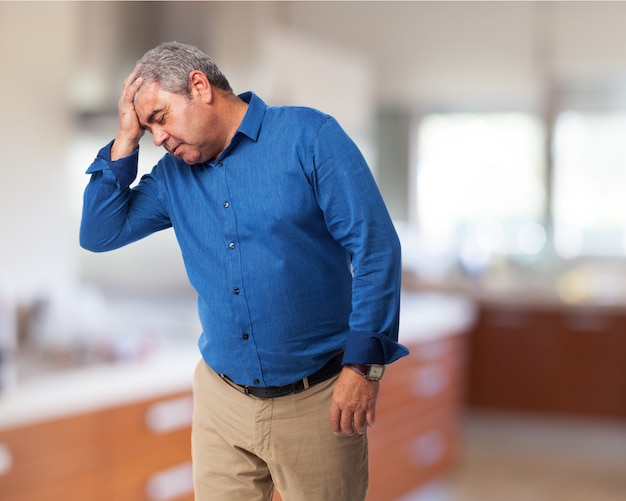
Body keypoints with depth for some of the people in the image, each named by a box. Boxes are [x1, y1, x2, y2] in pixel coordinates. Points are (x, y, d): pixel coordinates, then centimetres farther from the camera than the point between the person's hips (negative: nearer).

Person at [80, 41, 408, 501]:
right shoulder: (173, 175, 9)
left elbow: (375, 246, -12)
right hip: (221, 399, 5)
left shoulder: (308, 136, -8)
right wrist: (126, 140, 0)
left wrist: (365, 364, -17)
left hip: (315, 401, -4)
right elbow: (99, 233, 8)